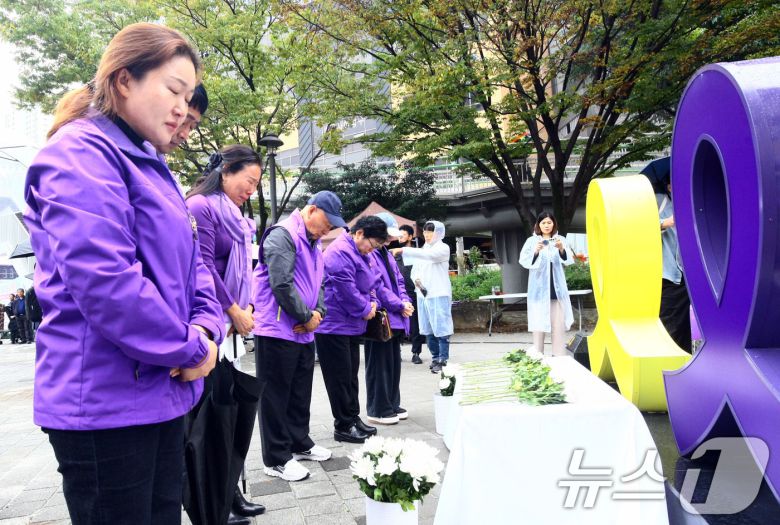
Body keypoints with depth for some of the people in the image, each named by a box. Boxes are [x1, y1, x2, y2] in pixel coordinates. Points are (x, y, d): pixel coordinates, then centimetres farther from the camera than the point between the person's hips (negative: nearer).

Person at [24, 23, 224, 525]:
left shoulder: (150, 165, 14)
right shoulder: (82, 154, -14)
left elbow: (190, 261, 14)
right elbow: (103, 281, -25)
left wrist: (207, 328, -4)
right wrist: (189, 350, -15)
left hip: (163, 393, 9)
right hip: (106, 402, -9)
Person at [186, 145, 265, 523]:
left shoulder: (234, 217, 16)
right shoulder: (200, 206, -11)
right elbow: (203, 266, -17)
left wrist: (246, 309, 3)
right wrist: (234, 312, -11)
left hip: (231, 328, 9)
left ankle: (230, 494, 25)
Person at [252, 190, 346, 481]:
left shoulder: (313, 243, 16)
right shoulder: (283, 234, -15)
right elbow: (282, 284, -23)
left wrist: (318, 312, -1)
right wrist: (306, 317, -12)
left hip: (304, 332, 9)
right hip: (278, 331, -9)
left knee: (301, 392, 18)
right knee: (276, 395, 2)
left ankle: (299, 443, 33)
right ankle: (277, 459, 12)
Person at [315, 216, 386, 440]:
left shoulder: (362, 254, 14)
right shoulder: (341, 252, -20)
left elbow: (372, 282, 20)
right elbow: (345, 289, -25)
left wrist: (373, 302, 1)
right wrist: (365, 310, -13)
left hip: (351, 325, 10)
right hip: (334, 326, -10)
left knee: (350, 375, 16)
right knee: (340, 377, 0)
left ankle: (353, 418, 27)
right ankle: (343, 426, 10)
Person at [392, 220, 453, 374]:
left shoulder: (443, 248, -3)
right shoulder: (422, 250, 19)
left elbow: (428, 255, -22)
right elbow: (415, 269, 18)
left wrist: (404, 251, -27)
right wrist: (416, 280, -5)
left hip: (439, 294, -7)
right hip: (422, 295, 7)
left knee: (441, 328, -8)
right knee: (428, 330, 8)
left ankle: (442, 360, -5)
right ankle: (435, 358, 18)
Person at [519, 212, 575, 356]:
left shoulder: (561, 239, 8)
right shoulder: (531, 240, 3)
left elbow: (569, 260, -2)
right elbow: (523, 261, -6)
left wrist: (561, 249, -22)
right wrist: (535, 252, -25)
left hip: (557, 286, 2)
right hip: (539, 287, -2)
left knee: (559, 323, 3)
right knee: (538, 322, -3)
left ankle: (559, 357, 10)